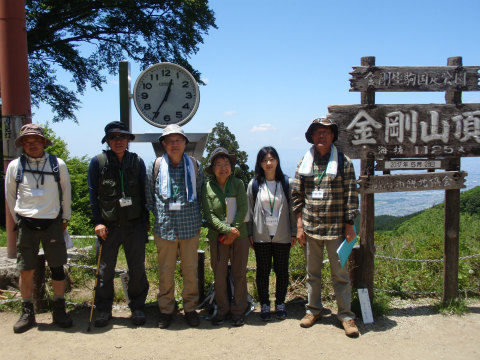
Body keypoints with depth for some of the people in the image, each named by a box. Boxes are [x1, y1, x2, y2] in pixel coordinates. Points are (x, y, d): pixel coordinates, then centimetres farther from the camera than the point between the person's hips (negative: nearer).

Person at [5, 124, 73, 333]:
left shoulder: (58, 164, 0)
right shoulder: (15, 166, 0)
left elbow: (66, 192, 11)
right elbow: (10, 195, 12)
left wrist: (65, 218, 12)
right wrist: (18, 219, 11)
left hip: (52, 223, 0)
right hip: (26, 225, 0)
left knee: (57, 268, 6)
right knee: (26, 270, 5)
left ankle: (59, 311, 19)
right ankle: (27, 314, 20)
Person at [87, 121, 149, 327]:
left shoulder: (137, 162, 6)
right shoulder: (98, 162, 1)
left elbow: (143, 193, 9)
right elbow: (93, 194, 2)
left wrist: (145, 221, 5)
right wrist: (98, 222, -4)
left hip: (134, 225, 1)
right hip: (108, 226, -1)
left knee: (137, 269, 8)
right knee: (105, 270, 7)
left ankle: (137, 307, 25)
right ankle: (103, 310, 24)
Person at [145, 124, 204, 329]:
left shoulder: (195, 166, 3)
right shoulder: (156, 166, 1)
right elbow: (149, 196, 10)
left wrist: (195, 217, 7)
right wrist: (159, 215, 6)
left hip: (190, 227, 1)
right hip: (164, 228, 0)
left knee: (191, 270, 8)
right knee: (165, 271, 8)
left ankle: (190, 308, 25)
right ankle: (166, 310, 24)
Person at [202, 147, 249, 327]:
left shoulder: (238, 184, 0)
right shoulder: (207, 187, -2)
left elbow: (243, 209, -5)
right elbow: (209, 215, -7)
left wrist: (234, 231, -13)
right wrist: (228, 230, -16)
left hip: (239, 236, 0)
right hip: (217, 237, 0)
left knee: (239, 274, 7)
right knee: (219, 275, 6)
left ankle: (238, 310, 21)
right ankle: (222, 309, 22)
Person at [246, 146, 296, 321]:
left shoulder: (287, 183, 1)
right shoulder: (254, 184, 1)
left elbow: (293, 209, 4)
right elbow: (249, 210, 4)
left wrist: (294, 233, 1)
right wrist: (250, 234, 1)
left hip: (282, 236, 0)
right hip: (261, 235, 0)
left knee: (282, 270, 9)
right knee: (263, 271, 6)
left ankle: (280, 304, 24)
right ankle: (264, 305, 19)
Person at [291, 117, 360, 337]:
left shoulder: (343, 162, -2)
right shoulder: (304, 163, 5)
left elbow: (351, 195, -2)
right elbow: (297, 195, 6)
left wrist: (349, 224, -6)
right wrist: (299, 225, 2)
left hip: (336, 228, -2)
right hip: (310, 228, 3)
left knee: (340, 273, 5)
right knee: (312, 273, 15)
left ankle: (345, 315, 18)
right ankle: (313, 310, 30)